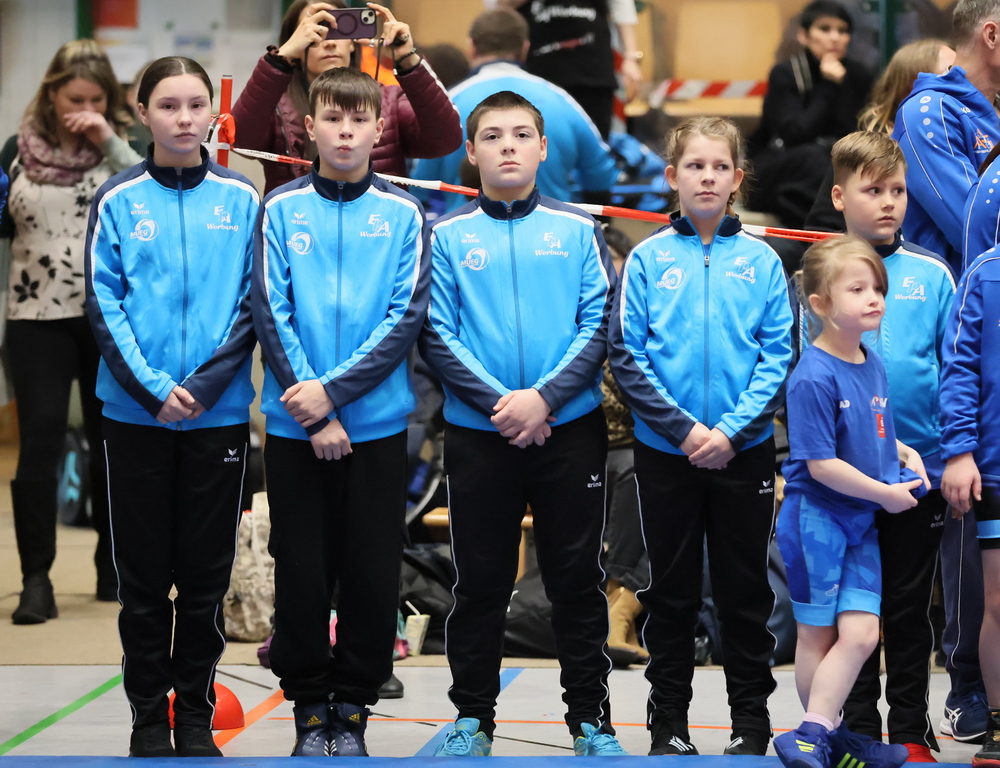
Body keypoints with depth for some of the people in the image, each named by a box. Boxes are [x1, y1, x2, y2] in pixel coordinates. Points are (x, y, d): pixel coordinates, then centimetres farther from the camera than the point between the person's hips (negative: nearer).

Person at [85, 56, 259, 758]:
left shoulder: (241, 198, 2)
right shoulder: (119, 200, 0)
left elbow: (254, 304, -1)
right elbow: (105, 306, -4)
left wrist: (203, 384, -12)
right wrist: (152, 388, -15)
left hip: (220, 412, 1)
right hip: (136, 412, -1)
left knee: (206, 574, 6)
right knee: (144, 574, 5)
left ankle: (196, 717, 17)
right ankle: (148, 719, 14)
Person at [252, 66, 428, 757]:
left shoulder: (404, 214, 2)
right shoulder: (282, 208, 1)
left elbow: (406, 317, -6)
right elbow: (272, 314, -5)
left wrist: (335, 389, -15)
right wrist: (314, 414, -12)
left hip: (378, 422, 0)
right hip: (293, 423, 0)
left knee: (373, 573, 3)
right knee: (301, 571, 4)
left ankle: (353, 708, 16)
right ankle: (309, 708, 17)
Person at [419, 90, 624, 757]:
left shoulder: (578, 229, 4)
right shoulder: (448, 236, 4)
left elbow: (599, 325, -2)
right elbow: (437, 335, -3)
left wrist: (544, 396, -15)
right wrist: (498, 402, -14)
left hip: (571, 429, 0)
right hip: (477, 434, 0)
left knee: (578, 577, 5)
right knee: (481, 580, 6)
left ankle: (591, 717, 13)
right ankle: (473, 715, 17)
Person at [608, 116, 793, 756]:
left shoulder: (762, 262, 0)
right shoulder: (649, 260, -1)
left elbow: (779, 358, -4)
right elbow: (626, 356, -5)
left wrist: (732, 432, -15)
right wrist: (683, 429, -14)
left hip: (745, 453, 0)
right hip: (665, 453, 0)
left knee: (745, 591, 7)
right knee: (672, 593, 9)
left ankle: (752, 721, 17)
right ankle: (668, 722, 18)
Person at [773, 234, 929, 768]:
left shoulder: (873, 366, 6)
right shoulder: (814, 377, -20)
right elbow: (821, 465, -22)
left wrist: (904, 454, 3)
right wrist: (887, 494, -14)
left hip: (861, 523, 7)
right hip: (816, 519, -7)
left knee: (861, 633, -2)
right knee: (818, 636, 5)